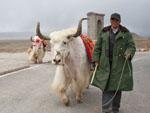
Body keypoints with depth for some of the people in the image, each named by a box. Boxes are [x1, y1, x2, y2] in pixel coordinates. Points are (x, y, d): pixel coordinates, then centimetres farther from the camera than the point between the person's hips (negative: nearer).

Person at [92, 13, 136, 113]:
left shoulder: (126, 33, 5)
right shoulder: (104, 32, 9)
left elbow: (131, 46, 2)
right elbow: (97, 47, 9)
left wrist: (129, 53, -20)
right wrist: (96, 59, 1)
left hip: (120, 64, 0)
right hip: (106, 64, 1)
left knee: (118, 86, 6)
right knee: (106, 86, -4)